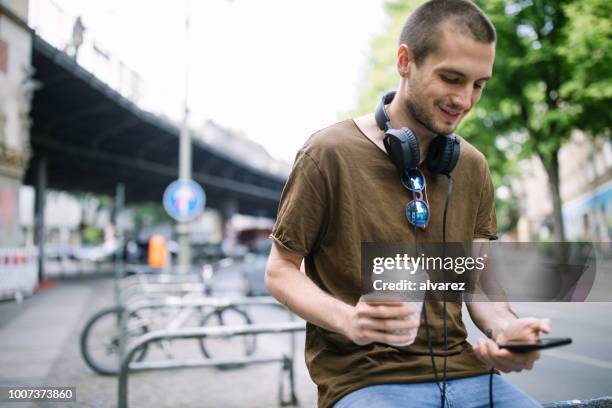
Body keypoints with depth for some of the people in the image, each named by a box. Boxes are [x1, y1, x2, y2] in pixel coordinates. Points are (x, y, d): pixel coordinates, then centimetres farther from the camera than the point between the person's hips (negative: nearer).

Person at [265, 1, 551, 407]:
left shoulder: (472, 167, 8)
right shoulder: (330, 153, -8)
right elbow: (280, 272, -3)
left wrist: (506, 326, -12)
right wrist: (346, 319, -21)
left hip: (462, 369, 5)